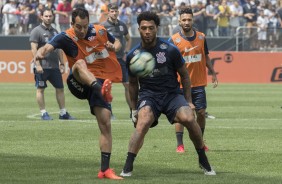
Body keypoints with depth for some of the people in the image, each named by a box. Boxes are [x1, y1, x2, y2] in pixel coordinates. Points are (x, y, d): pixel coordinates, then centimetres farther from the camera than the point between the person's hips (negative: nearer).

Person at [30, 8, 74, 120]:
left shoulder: (55, 31, 16)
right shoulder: (37, 31, -5)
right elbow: (34, 49, -12)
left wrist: (62, 63, 15)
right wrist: (37, 64, -20)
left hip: (55, 66, 7)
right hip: (42, 67, -7)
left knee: (60, 88, 7)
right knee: (40, 89, -1)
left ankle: (63, 113, 13)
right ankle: (43, 113, 2)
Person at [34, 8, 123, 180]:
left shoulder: (100, 31, 2)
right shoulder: (66, 37, -9)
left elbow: (117, 42, 20)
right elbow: (49, 46, -26)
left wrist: (113, 47, -4)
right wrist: (40, 53, -50)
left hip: (99, 83, 3)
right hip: (79, 83, -3)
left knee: (105, 124, -8)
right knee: (80, 63, -36)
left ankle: (105, 169, -2)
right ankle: (102, 89, -63)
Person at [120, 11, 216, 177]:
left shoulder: (170, 50, -7)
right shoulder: (133, 56, -1)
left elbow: (184, 76, 6)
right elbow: (133, 84, 15)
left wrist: (188, 101, 4)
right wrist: (134, 109, 16)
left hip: (172, 93, 0)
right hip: (148, 95, 0)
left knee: (188, 118, -26)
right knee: (143, 121, -31)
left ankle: (204, 161, -3)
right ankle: (127, 168, -30)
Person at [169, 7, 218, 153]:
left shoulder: (201, 37, 5)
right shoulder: (174, 40, -6)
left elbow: (206, 57, 16)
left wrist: (213, 73, 15)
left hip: (199, 83, 3)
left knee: (201, 112, 5)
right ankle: (180, 145, 4)